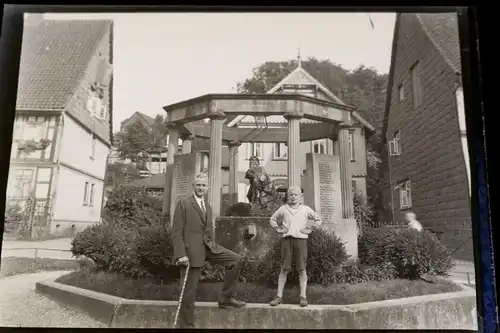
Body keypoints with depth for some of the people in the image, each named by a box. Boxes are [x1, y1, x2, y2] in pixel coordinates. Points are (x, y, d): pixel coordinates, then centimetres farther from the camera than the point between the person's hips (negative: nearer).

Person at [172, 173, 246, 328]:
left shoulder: (208, 207, 15)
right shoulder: (183, 203, -7)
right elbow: (176, 232, -11)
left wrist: (212, 248, 18)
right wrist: (181, 255, -19)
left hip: (208, 247, 7)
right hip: (191, 250, -6)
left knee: (237, 259, -4)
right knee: (189, 291, 1)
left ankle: (226, 298, 7)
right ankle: (187, 325, 17)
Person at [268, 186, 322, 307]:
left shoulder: (305, 209, 7)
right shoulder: (283, 208, 9)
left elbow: (318, 220, 14)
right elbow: (272, 219, 21)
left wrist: (309, 229, 3)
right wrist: (278, 229, 7)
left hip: (300, 239, 0)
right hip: (286, 239, 0)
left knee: (301, 269, 1)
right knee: (284, 269, 2)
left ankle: (303, 296, 8)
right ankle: (279, 296, 7)